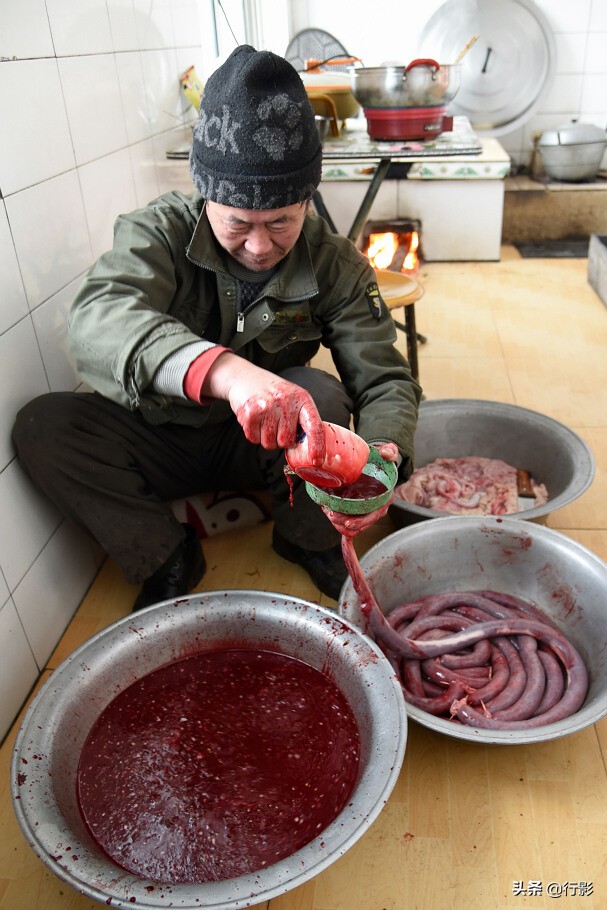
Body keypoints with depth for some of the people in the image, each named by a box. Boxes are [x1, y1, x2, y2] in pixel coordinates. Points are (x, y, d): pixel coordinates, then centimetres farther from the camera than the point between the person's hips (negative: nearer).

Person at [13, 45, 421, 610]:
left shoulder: (335, 265, -14)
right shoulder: (161, 231, -20)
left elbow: (384, 381, -16)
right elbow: (97, 318, -41)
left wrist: (383, 454, -41)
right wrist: (224, 370, -61)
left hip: (268, 446, 1)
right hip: (161, 442, 0)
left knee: (322, 394, -30)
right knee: (41, 426, -22)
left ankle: (311, 540, -4)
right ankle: (165, 558, -7)